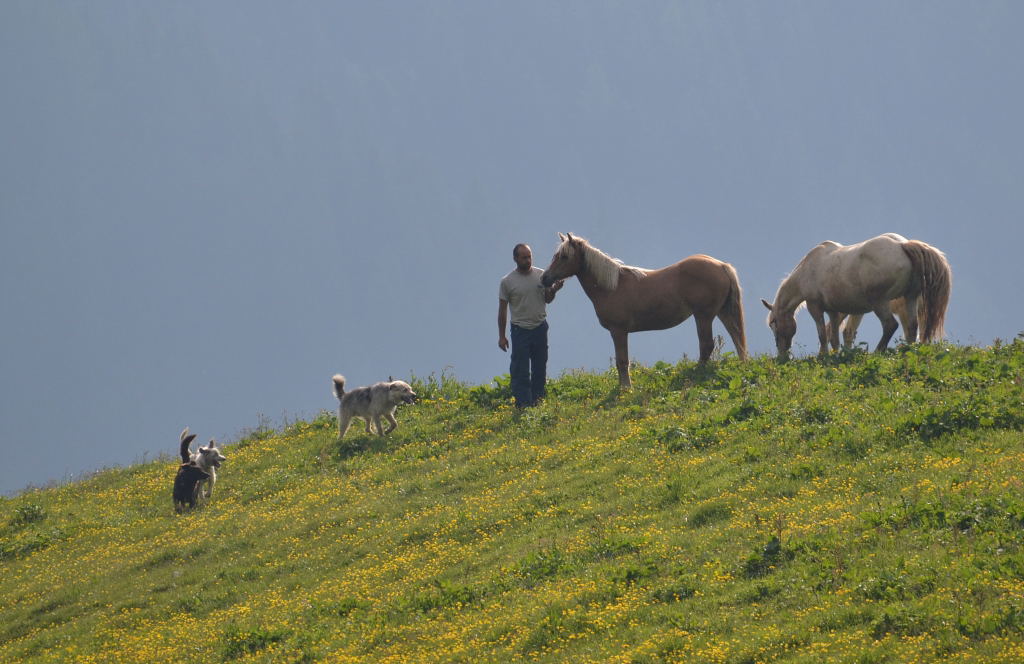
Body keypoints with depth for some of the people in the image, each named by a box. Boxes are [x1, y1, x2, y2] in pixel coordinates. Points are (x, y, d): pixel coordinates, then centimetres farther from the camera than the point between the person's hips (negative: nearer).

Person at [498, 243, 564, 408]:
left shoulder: (541, 275, 2)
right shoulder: (507, 282, -6)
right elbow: (502, 310, -1)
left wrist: (554, 289, -11)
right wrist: (501, 336, -3)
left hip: (540, 328, 3)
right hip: (520, 331, -3)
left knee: (540, 369, 10)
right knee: (520, 371, -5)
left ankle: (538, 403, 20)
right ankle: (523, 405, -3)